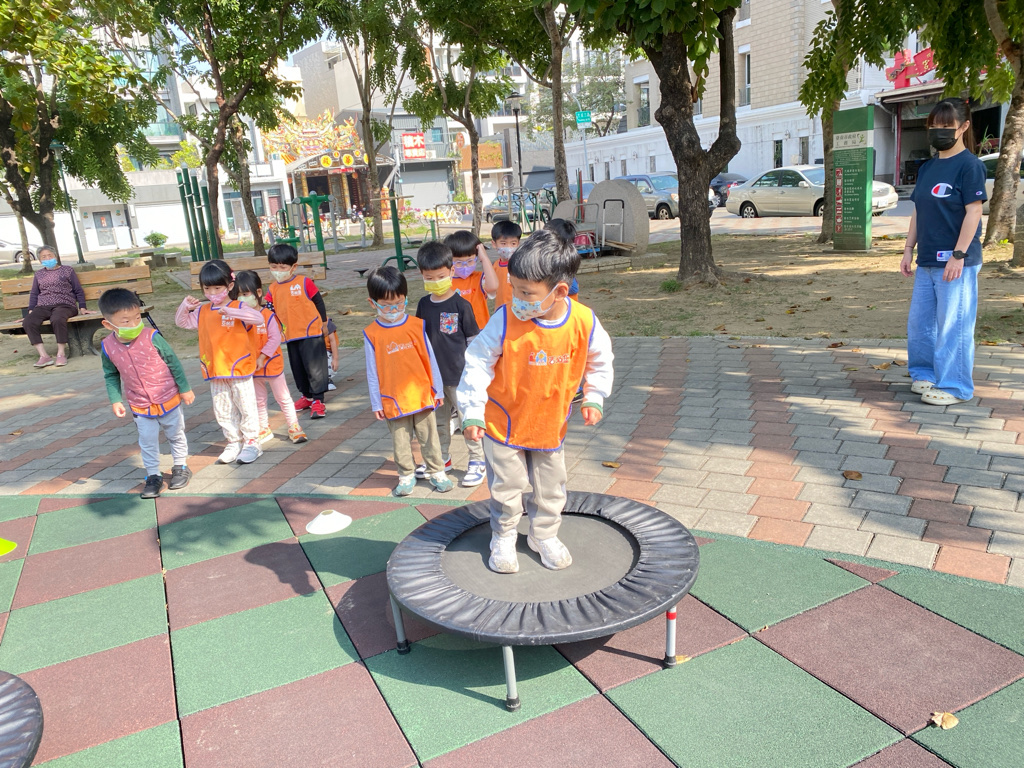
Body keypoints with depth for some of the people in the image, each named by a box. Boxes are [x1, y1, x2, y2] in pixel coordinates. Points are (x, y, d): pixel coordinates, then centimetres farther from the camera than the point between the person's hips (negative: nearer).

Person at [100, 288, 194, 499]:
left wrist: (185, 388, -5)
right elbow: (111, 375, 4)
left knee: (175, 435, 15)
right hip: (140, 406, 2)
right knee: (147, 442, 9)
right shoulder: (108, 347, -12)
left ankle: (181, 467, 35)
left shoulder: (151, 337, -21)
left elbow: (173, 361, -10)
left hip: (168, 400, -2)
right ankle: (153, 476, 25)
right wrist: (115, 400, -4)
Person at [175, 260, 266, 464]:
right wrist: (185, 306, -2)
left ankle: (251, 443, 13)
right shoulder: (202, 311, 8)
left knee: (246, 407, 2)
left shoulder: (238, 308, -8)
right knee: (222, 411, 12)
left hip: (239, 369, -6)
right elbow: (181, 322, 17)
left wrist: (231, 312, -34)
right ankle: (234, 443, 24)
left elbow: (258, 318, -25)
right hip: (215, 371, 6)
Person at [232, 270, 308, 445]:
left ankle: (294, 427, 18)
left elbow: (275, 339, -20)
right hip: (252, 369, 5)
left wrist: (262, 357, -23)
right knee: (259, 401, 16)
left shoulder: (268, 315, -15)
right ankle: (264, 430, 30)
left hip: (272, 365, -5)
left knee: (283, 398, 7)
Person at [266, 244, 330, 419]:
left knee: (314, 366, -6)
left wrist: (323, 322, 0)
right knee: (297, 368, 15)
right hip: (290, 336, 6)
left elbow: (319, 302, -1)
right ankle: (307, 396, 30)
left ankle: (317, 400, 1)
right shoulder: (273, 289, 6)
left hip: (311, 332, -5)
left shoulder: (304, 282, -6)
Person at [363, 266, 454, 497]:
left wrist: (438, 389, 6)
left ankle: (436, 471, 26)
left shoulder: (416, 325, -4)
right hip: (393, 400, 0)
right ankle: (406, 475, 27)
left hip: (422, 395, 1)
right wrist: (376, 403, 1)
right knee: (401, 441, 12)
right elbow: (372, 371, -1)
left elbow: (430, 359, 3)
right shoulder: (372, 334, -7)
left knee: (429, 437, 12)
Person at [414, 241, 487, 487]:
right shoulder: (423, 305, 3)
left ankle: (477, 461, 16)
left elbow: (473, 340, -6)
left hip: (458, 374, -5)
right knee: (439, 418, 18)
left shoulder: (461, 305, -11)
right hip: (433, 374, 5)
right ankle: (442, 457, 34)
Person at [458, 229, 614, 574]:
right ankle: (503, 539, 36)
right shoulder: (505, 320, -24)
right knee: (506, 487, 11)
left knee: (551, 487, 17)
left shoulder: (585, 322, -17)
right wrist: (472, 412, -17)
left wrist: (593, 399, -2)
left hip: (551, 423, 2)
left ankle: (544, 535, 42)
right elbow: (478, 362, -15)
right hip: (504, 423, -2)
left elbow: (600, 361, 4)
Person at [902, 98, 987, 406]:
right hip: (928, 261, 8)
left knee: (953, 325, -3)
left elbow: (973, 211, -13)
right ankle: (926, 374, 27)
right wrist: (909, 249, 12)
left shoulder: (970, 165, -8)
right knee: (919, 321, 13)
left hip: (956, 261, -8)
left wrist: (958, 255, -18)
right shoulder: (927, 168, 14)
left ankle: (954, 386, 6)